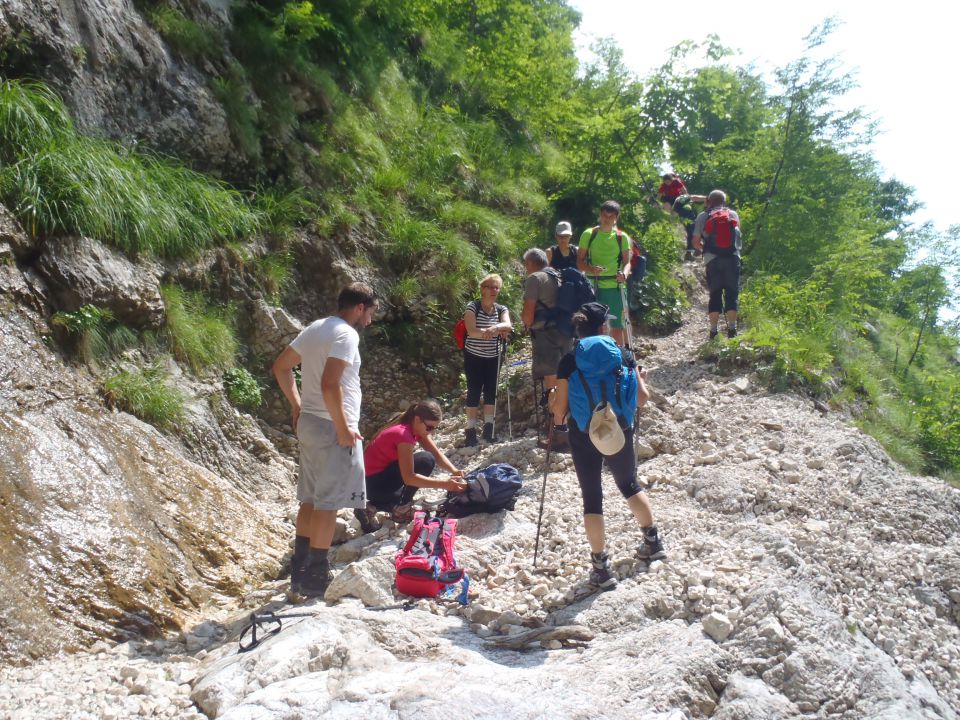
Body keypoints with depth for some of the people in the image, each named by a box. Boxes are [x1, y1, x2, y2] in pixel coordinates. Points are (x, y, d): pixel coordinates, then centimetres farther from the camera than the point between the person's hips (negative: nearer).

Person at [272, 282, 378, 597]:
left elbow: (281, 367, 17)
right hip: (332, 428, -9)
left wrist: (296, 405, 17)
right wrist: (343, 428, -20)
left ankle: (300, 571, 22)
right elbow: (330, 384, -26)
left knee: (311, 499, 15)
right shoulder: (346, 334, -15)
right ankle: (316, 577, 4)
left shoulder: (315, 328, 13)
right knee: (328, 502, -1)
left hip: (309, 423, 9)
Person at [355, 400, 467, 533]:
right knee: (426, 461, -19)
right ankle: (402, 509, -7)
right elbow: (408, 477, -28)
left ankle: (374, 506, 15)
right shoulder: (403, 434, -24)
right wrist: (444, 484, -31)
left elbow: (437, 454, 0)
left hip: (382, 474, 10)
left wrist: (454, 471, -18)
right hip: (374, 484, -10)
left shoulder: (416, 427, 3)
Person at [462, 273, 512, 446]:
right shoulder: (473, 307, -8)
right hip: (474, 357, -3)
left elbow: (508, 325, -19)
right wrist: (490, 332, -37)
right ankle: (471, 431, 0)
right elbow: (471, 331, -22)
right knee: (474, 392, -4)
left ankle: (488, 429, 17)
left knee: (491, 392, 6)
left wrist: (496, 327, -41)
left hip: (493, 357, 3)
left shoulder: (501, 309, 2)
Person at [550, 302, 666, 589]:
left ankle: (601, 567, 8)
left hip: (584, 437, -2)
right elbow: (641, 399, 0)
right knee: (629, 485, 25)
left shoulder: (569, 362, -8)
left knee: (592, 499, 6)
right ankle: (653, 542, 37)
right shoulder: (624, 355, -4)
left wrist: (554, 407, 16)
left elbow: (560, 410, -7)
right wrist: (642, 380, 21)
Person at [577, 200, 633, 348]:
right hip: (592, 286, 0)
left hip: (614, 286, 0)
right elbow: (579, 261, 3)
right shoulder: (589, 234, 4)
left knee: (616, 325, 2)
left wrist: (624, 274, -16)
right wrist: (591, 269, -17)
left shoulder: (622, 237, 6)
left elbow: (627, 261, 6)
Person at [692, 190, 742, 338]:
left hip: (712, 260, 0)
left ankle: (714, 330, 3)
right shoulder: (733, 214, 10)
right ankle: (732, 329, 0)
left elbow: (696, 242, 3)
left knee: (715, 294, 6)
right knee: (732, 293, 5)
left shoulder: (702, 217, 6)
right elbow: (737, 232, 17)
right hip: (732, 258, 0)